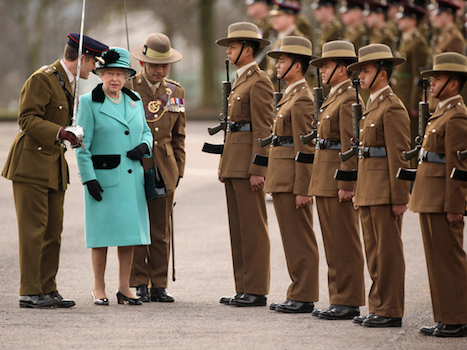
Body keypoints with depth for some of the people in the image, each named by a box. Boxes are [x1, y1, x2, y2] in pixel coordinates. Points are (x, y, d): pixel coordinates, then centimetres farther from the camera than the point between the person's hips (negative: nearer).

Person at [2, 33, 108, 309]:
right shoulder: (43, 79, -12)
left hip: (55, 167, 9)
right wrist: (60, 132, -27)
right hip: (31, 164, -9)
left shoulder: (69, 83, 17)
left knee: (53, 231, 7)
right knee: (33, 230, -7)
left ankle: (47, 289, 13)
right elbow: (27, 119, -18)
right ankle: (30, 293, -5)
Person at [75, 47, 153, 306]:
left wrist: (144, 145, -2)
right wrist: (88, 178, -13)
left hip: (133, 177, 5)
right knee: (103, 232, -1)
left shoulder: (135, 100, 11)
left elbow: (146, 132, 21)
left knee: (130, 233, 5)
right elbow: (82, 145, -6)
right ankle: (99, 288, 10)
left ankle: (124, 288, 13)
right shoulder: (89, 102, -3)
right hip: (103, 177, -5)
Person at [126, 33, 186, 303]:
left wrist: (178, 169, 11)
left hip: (164, 169, 3)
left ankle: (159, 285, 9)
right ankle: (139, 284, 4)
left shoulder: (176, 92, 12)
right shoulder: (126, 89, -1)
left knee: (161, 230, 4)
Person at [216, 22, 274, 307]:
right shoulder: (242, 81, 20)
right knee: (238, 229, 10)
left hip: (249, 164, -10)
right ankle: (244, 289, 13)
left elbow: (263, 129, -15)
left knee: (253, 228, -7)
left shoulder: (259, 82, -10)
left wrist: (257, 170, -20)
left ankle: (257, 291, -5)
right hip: (235, 164, 10)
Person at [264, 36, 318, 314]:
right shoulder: (291, 96, 17)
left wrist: (302, 189, -20)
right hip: (282, 180, 10)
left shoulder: (302, 99, -14)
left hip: (293, 180, -10)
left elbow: (305, 147, -18)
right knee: (291, 239, 12)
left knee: (300, 239, -5)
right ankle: (298, 294, 17)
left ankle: (304, 298, -2)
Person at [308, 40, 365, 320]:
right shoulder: (334, 98, 18)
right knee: (333, 244, 12)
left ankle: (349, 303, -2)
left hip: (339, 181, -10)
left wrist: (345, 184, -21)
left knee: (345, 244, -6)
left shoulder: (350, 99, -13)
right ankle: (339, 300, 16)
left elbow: (351, 145, -18)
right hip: (325, 182, 10)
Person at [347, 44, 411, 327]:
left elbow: (400, 156, -16)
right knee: (374, 252, 11)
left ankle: (391, 312, -1)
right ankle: (379, 307, 16)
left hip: (385, 192, -10)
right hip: (369, 192, 10)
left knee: (389, 252, -5)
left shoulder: (392, 108, -13)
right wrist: (360, 191, 19)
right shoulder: (374, 105, 17)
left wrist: (399, 198, -18)